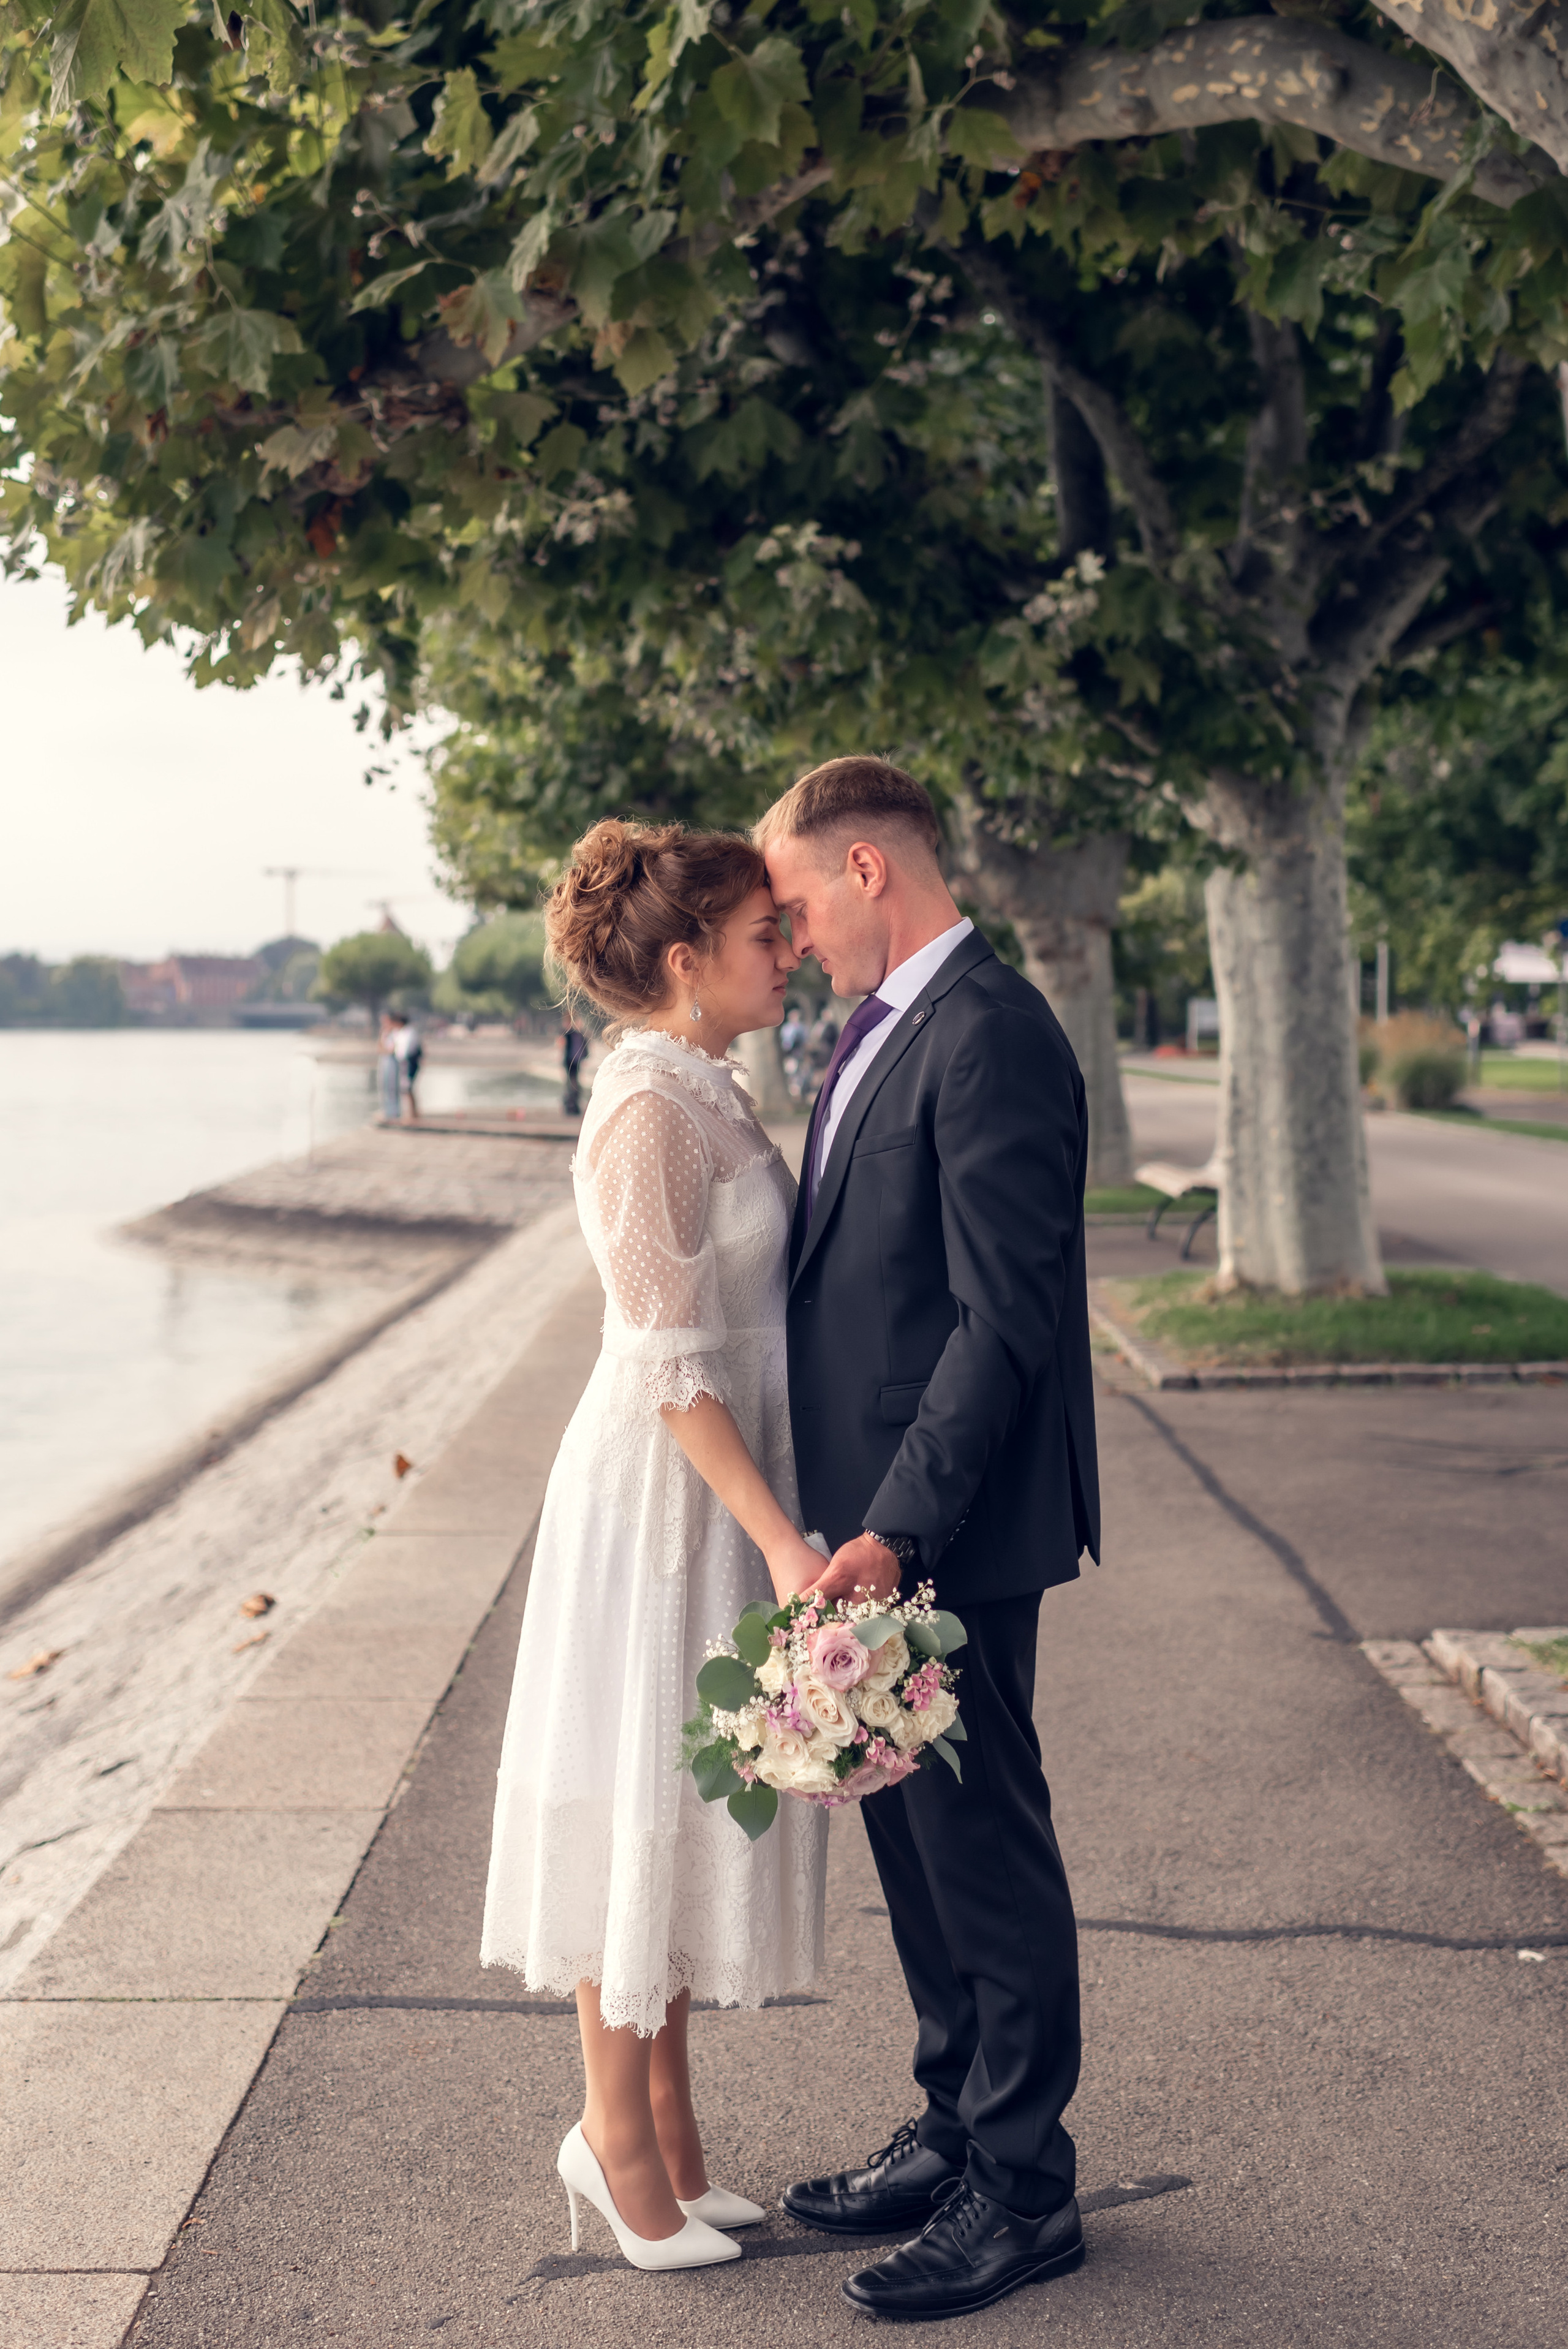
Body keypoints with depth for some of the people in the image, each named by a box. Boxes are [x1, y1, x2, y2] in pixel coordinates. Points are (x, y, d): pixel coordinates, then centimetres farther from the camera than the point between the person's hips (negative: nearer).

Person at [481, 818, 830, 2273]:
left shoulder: (706, 1096, 10)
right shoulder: (649, 1110, -18)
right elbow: (671, 1363, -21)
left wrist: (780, 1525, 15)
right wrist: (781, 1539, -23)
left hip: (721, 1488, 9)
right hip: (661, 1495, -9)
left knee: (689, 1805, 16)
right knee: (642, 1802, 3)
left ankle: (665, 2124, 28)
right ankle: (618, 2135, 19)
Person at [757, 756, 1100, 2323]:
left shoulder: (990, 1035, -17)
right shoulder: (877, 1031, 13)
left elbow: (1006, 1315, -22)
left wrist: (896, 1527, -24)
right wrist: (855, 1513, 14)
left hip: (951, 1538, -10)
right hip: (881, 1518, 10)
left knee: (985, 1851, 3)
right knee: (911, 1843, 19)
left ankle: (1022, 2191, 18)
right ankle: (956, 2136, 34)